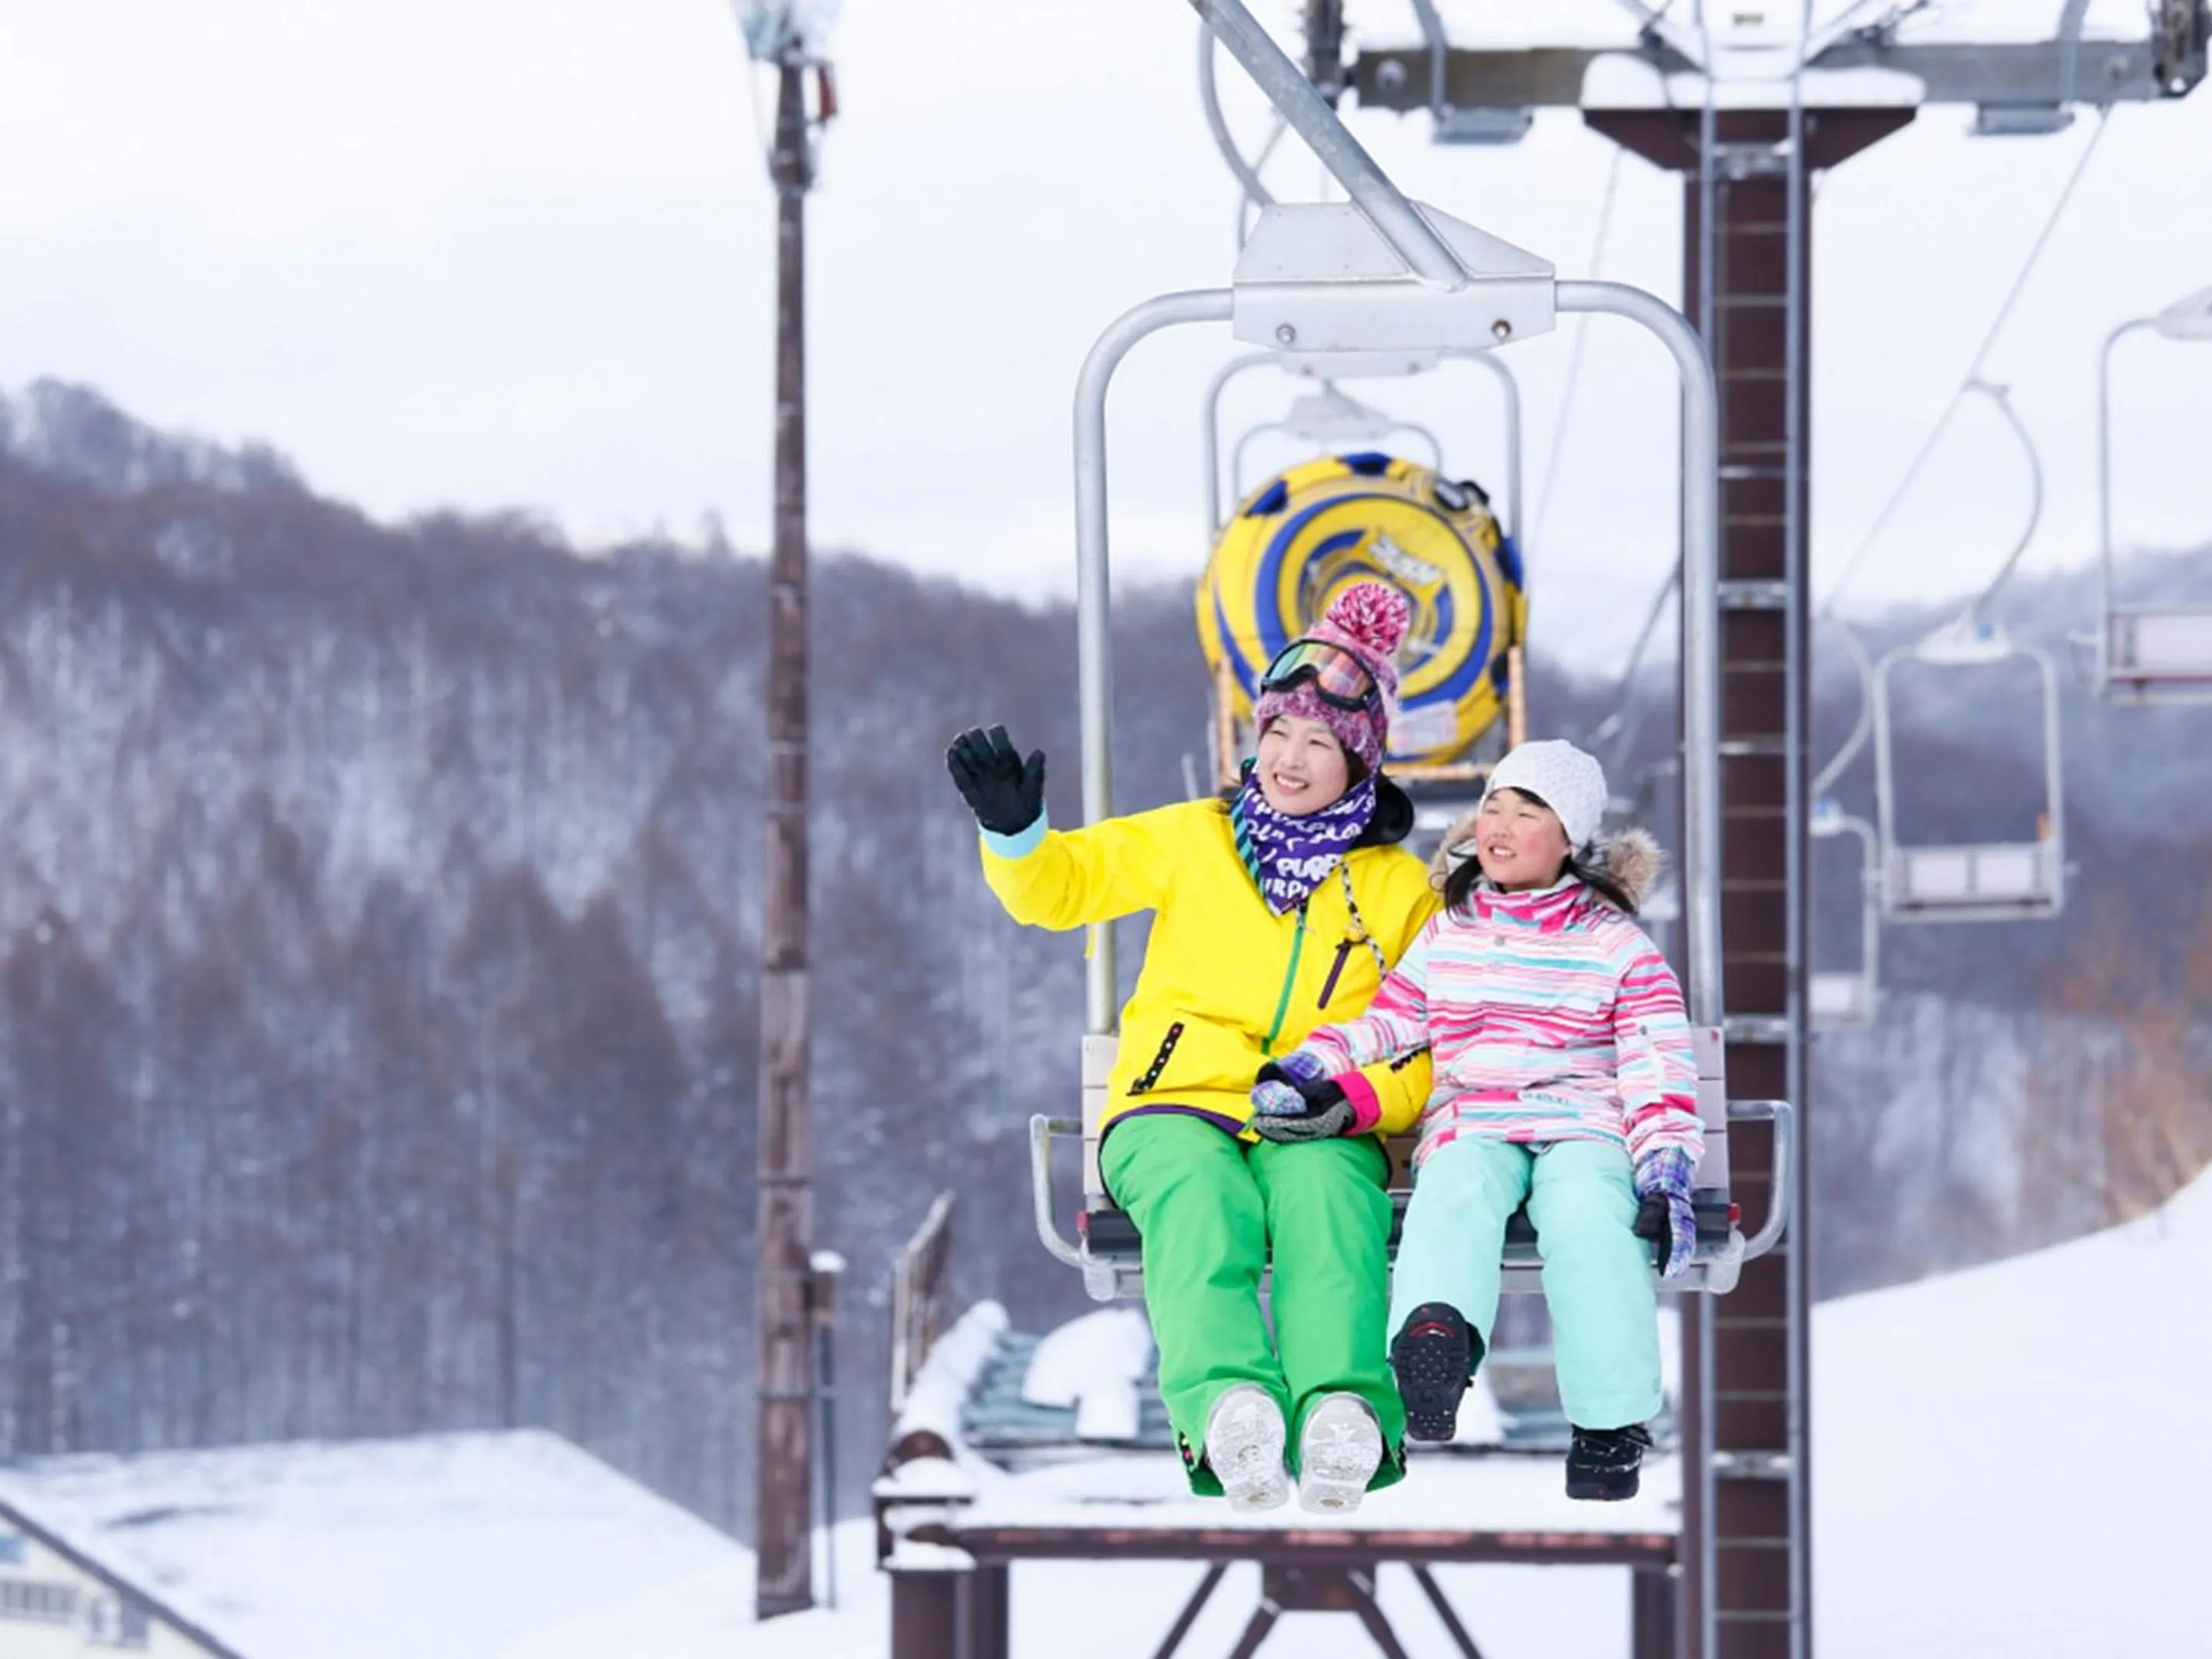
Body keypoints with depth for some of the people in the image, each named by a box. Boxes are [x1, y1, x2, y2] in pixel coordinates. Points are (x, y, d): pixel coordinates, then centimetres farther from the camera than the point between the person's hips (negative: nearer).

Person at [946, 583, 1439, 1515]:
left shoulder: (1403, 888, 15)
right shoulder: (1193, 841, 17)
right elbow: (1060, 885, 15)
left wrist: (1360, 1100, -10)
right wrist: (1013, 829, -7)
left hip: (1325, 1135, 0)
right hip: (1178, 1106, 0)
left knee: (1325, 1202, -38)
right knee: (1204, 1208, -37)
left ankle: (1345, 1418, -64)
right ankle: (1228, 1408, -66)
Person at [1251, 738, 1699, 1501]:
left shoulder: (1614, 943, 11)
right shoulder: (1446, 935, 21)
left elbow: (1658, 1065, 4)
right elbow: (1383, 1024, 22)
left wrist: (1665, 1172, -10)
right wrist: (1308, 1069, 2)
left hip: (1585, 1124, -2)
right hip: (1472, 1124, 2)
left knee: (1589, 1216, -36)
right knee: (1455, 1198, -34)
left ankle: (1612, 1424, -36)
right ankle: (1435, 1343, -64)